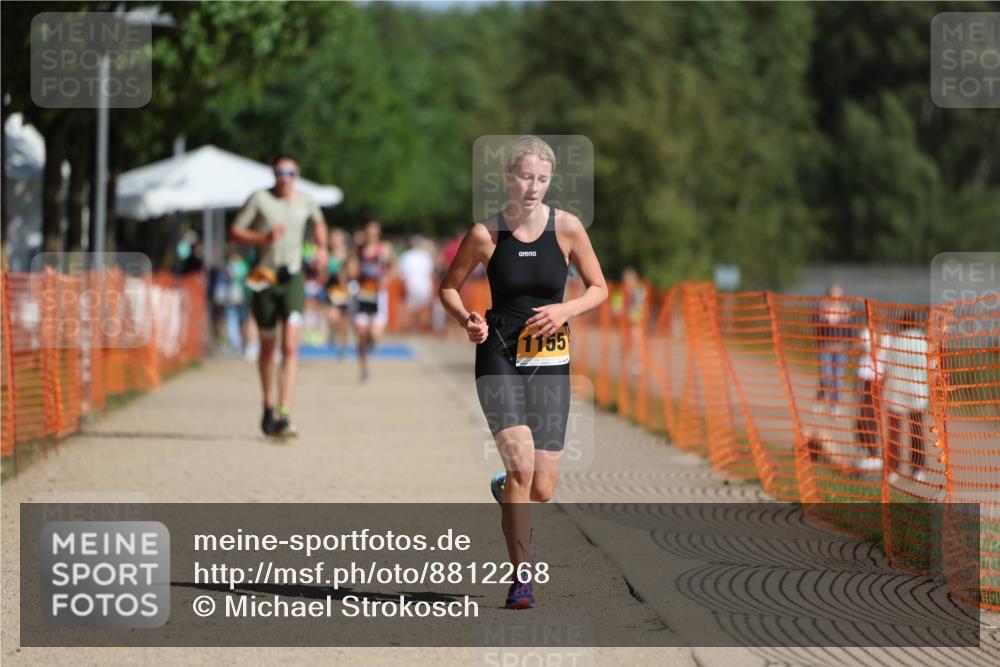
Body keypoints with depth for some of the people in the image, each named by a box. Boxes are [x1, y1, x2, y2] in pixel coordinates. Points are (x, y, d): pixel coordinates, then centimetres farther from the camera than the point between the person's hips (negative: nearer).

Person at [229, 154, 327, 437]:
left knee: (290, 347, -15)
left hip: (293, 278, 0)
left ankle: (284, 415, -21)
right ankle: (268, 405, 35)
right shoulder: (260, 199, -3)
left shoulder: (305, 201, 6)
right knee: (267, 347, 13)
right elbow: (235, 232, -3)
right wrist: (263, 238, -18)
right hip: (265, 279, 0)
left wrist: (322, 248, 12)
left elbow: (319, 222, 28)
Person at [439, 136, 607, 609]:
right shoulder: (486, 234, -4)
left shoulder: (567, 228, -1)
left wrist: (566, 310, -10)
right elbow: (449, 287, 9)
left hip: (549, 362, 2)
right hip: (499, 360, -2)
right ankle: (520, 579, -10)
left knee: (542, 490, 2)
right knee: (521, 467, -21)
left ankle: (504, 490, 40)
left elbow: (599, 289, 9)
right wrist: (467, 320, -11)